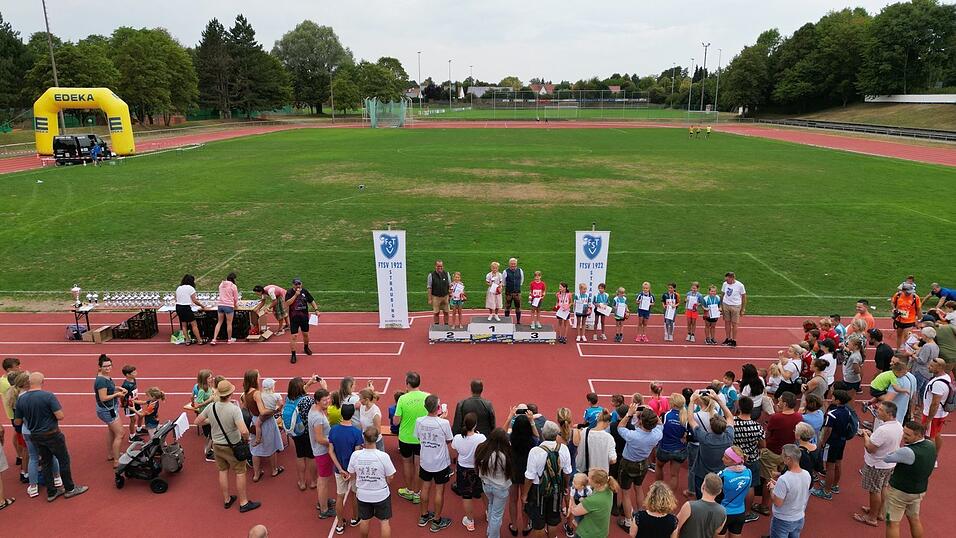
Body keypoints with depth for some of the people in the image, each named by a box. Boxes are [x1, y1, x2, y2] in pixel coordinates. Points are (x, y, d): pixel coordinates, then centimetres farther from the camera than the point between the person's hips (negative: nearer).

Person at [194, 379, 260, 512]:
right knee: (240, 473, 9)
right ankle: (243, 503, 19)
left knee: (223, 471, 20)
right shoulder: (234, 409, -28)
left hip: (217, 445, 5)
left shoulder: (211, 407, -12)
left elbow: (197, 422, 3)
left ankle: (227, 500, 34)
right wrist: (246, 439, -15)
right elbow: (244, 431, -36)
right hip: (233, 447, -5)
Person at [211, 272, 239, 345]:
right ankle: (229, 339, 17)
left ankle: (214, 339, 7)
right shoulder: (233, 286, -7)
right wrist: (236, 305, 21)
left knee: (219, 322, 13)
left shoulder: (221, 284, 8)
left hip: (220, 305, 5)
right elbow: (236, 298, 1)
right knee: (229, 323, 6)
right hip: (229, 306, -5)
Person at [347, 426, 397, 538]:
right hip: (381, 494, -2)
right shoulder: (383, 456, -23)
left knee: (364, 520, 23)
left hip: (362, 494, 3)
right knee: (384, 521, 14)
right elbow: (390, 478, -14)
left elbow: (352, 476, -3)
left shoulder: (355, 455, -17)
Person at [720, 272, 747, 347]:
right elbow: (722, 294, 11)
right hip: (725, 305, 4)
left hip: (735, 306, -4)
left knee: (734, 324, 1)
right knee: (727, 323, 8)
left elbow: (744, 297, -2)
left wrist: (743, 309, -1)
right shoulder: (725, 284, -1)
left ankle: (734, 341, 10)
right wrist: (721, 306, 10)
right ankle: (728, 339, 20)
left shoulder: (740, 285, -11)